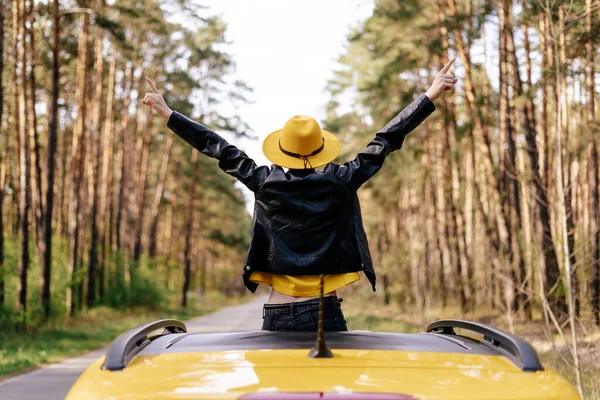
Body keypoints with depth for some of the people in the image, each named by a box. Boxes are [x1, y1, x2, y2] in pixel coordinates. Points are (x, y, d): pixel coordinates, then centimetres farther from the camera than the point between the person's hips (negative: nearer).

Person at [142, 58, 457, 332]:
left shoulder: (265, 184, -1)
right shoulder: (341, 183, -2)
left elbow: (221, 150, 8)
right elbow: (385, 142, 4)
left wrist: (168, 114, 19)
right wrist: (430, 96, 12)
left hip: (277, 314, 1)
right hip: (326, 312, -1)